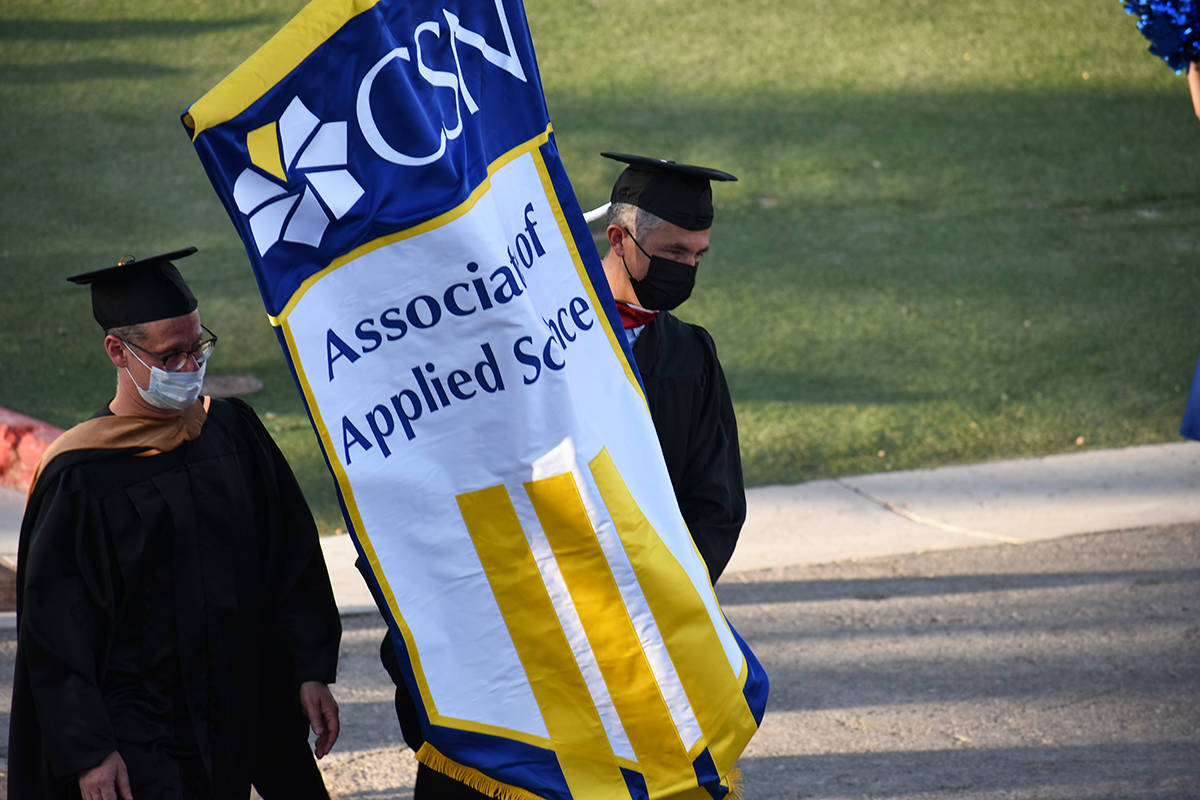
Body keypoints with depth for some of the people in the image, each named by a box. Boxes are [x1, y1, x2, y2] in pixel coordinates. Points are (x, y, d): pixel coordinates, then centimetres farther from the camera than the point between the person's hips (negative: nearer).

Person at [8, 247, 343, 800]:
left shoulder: (233, 432, 5)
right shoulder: (77, 479, -9)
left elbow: (294, 559, 11)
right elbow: (56, 628, -9)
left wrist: (312, 672, 6)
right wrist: (87, 750, -14)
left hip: (241, 723, 5)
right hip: (136, 735, -5)